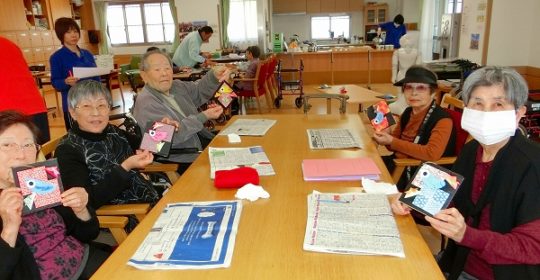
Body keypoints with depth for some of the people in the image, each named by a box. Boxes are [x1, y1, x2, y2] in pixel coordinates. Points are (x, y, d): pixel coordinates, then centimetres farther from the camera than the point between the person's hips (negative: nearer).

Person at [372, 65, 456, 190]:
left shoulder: (442, 120, -17)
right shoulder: (408, 112, 5)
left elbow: (431, 154, -31)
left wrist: (392, 141, -25)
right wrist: (384, 136, -8)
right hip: (398, 163, 7)